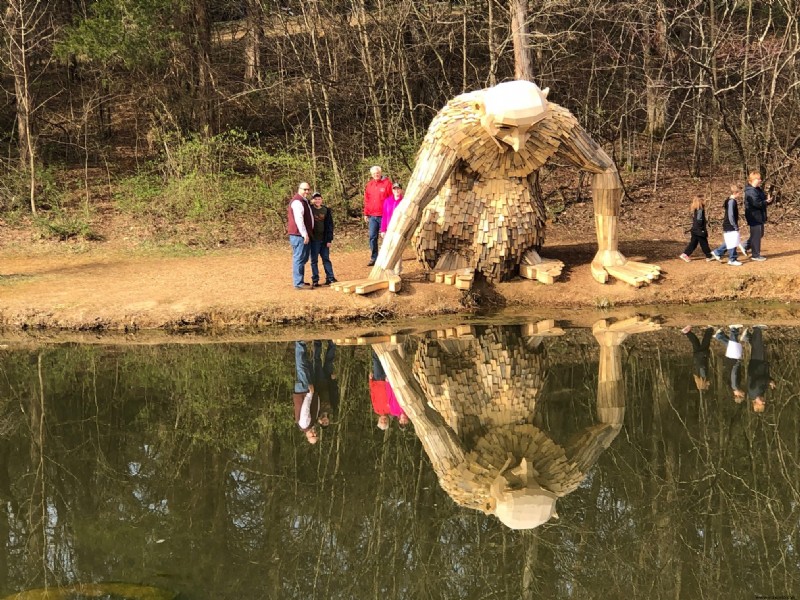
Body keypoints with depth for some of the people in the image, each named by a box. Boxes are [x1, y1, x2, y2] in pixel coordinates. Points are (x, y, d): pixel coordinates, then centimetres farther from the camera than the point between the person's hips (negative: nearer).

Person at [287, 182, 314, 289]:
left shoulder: (304, 201, 21)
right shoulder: (297, 201, -13)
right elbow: (298, 219, -21)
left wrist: (307, 234, 25)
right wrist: (305, 234, -24)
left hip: (303, 235, 11)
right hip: (298, 235, -11)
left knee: (303, 259, 15)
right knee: (299, 258, -10)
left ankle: (299, 281, 22)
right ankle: (298, 283, -11)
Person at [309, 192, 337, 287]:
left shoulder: (326, 210, 5)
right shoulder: (309, 209, -2)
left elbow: (329, 226, 6)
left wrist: (329, 240, 2)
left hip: (324, 239, 2)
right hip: (313, 240, -2)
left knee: (326, 259, 6)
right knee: (314, 260, 4)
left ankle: (330, 278, 9)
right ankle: (315, 280, 8)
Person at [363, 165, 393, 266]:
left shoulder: (387, 183, -4)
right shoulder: (369, 185, 10)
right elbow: (366, 200, 14)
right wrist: (366, 214, 11)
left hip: (384, 215, -4)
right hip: (372, 216, 4)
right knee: (372, 237, 3)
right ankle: (374, 258, 8)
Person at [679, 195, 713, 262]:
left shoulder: (695, 209, 10)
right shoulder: (700, 210, -18)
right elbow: (699, 220, -23)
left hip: (694, 230, 9)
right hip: (699, 231, -9)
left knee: (693, 243, 10)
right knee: (704, 243, 4)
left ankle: (685, 254, 4)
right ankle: (709, 256, 15)